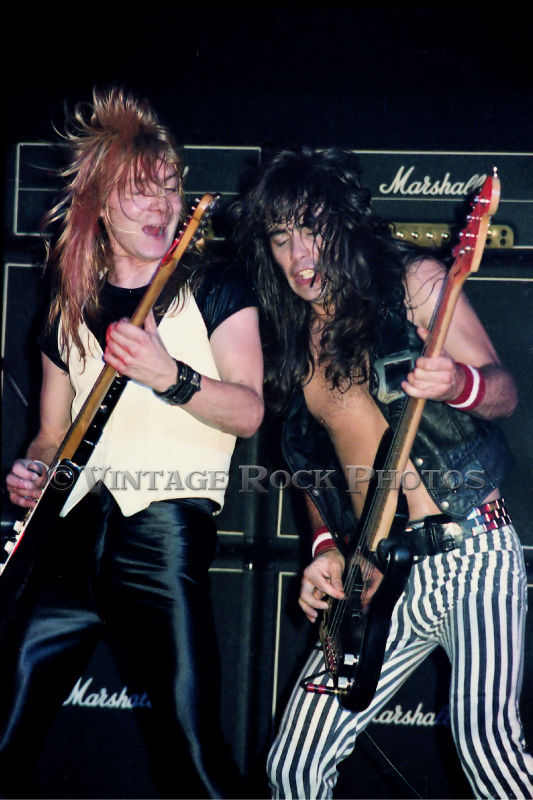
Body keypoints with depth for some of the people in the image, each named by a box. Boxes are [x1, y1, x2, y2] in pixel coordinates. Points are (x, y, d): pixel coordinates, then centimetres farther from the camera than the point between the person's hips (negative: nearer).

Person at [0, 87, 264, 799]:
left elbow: (250, 412, -4)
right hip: (77, 533, 5)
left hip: (168, 528, -4)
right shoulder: (71, 310, 17)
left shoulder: (213, 284, 5)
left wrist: (170, 376, -20)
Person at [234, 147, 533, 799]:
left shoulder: (412, 282, 0)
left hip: (471, 554, -5)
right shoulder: (290, 343, 14)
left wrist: (458, 385, -24)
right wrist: (325, 548, 5)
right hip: (376, 578, 6)